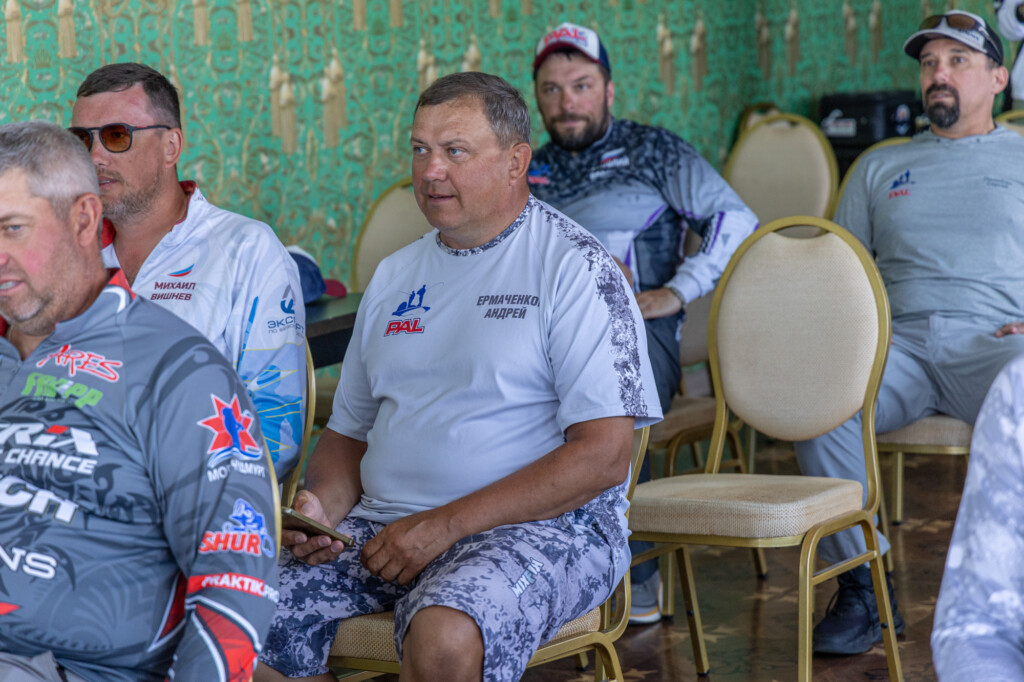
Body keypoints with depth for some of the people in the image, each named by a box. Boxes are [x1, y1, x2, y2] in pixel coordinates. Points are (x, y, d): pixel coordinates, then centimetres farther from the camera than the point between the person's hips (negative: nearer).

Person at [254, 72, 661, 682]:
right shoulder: (395, 276, 17)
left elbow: (604, 455, -13)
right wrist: (323, 505, -1)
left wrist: (444, 525, -17)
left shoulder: (575, 268, -4)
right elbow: (349, 431, 24)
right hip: (385, 522, 6)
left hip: (540, 526, -5)